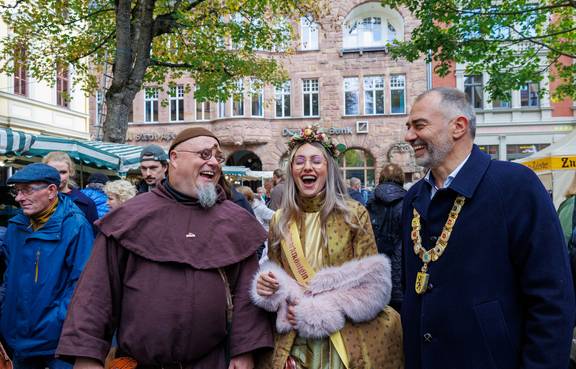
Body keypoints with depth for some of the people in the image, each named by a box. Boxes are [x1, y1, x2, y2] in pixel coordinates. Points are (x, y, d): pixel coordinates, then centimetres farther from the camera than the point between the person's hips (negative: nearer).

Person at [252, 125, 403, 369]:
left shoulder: (354, 214, -7)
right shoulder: (280, 220, 2)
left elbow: (370, 282, -7)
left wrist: (319, 308, -16)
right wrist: (266, 286, -11)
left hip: (346, 341, -2)